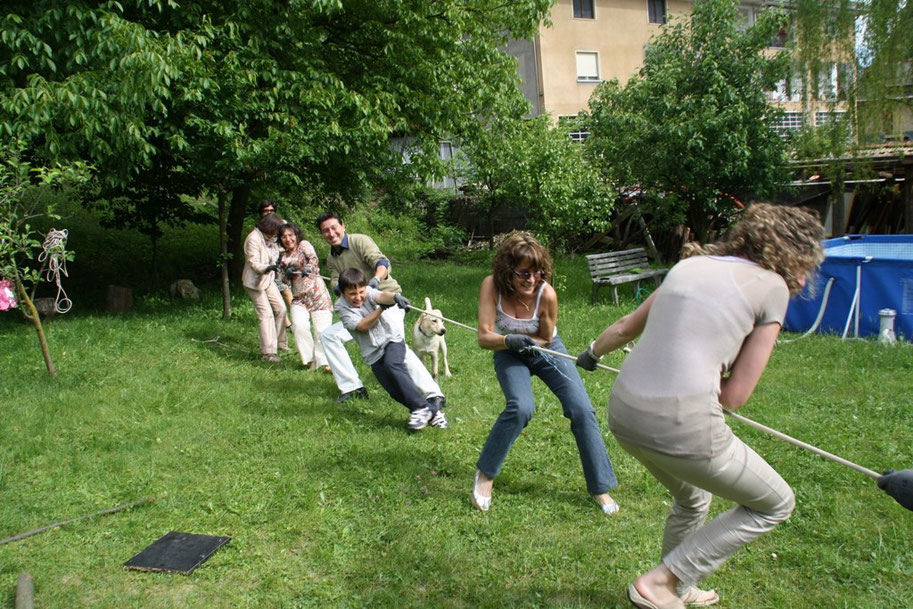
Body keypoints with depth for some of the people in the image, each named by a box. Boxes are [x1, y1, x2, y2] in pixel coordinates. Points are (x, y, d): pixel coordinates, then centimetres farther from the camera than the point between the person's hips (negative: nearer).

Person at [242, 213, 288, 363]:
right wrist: (268, 268, -43)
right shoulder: (253, 239, -20)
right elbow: (254, 264, -25)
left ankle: (279, 343, 19)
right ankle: (268, 352, -7)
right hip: (254, 281, -8)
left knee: (281, 308, 4)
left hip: (268, 279, 8)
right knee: (266, 314, -11)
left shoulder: (269, 238, 6)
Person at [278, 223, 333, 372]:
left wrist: (307, 269, -37)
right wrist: (288, 274, -4)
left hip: (316, 291, -4)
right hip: (298, 296, 4)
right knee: (299, 325, -19)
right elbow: (286, 282, 19)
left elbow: (314, 259, -16)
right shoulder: (283, 257, 18)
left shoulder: (304, 245, 4)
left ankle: (324, 361, -2)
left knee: (322, 328, -11)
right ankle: (310, 359, -8)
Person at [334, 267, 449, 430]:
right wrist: (381, 308, -26)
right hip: (373, 353, 2)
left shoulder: (368, 292, -7)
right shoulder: (341, 306, -6)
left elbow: (381, 296, -31)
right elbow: (362, 326, -17)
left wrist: (394, 296, -54)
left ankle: (420, 407, -28)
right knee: (396, 391, -10)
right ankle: (432, 411, 0)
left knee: (392, 363, -33)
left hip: (392, 339, -2)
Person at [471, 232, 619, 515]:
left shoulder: (546, 294, -28)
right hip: (509, 353, -1)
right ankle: (485, 475, -7)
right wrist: (509, 340, -45)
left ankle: (601, 489, 7)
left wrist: (524, 339, -25)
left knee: (582, 410, -10)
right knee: (521, 407, -28)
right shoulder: (491, 286, -26)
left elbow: (546, 339, -11)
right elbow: (484, 337, -29)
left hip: (547, 350, 1)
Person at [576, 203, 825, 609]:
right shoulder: (771, 287, -1)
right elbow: (733, 396, -3)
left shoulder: (689, 265, 15)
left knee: (692, 499, 36)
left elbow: (625, 327, 27)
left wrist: (592, 354, 46)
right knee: (776, 505, 20)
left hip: (623, 413, 7)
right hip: (683, 427, -7)